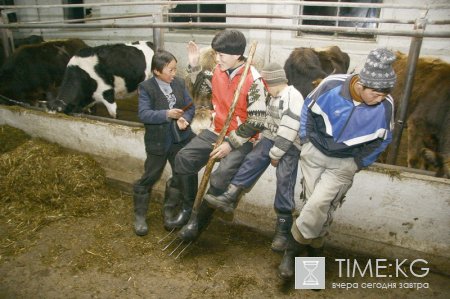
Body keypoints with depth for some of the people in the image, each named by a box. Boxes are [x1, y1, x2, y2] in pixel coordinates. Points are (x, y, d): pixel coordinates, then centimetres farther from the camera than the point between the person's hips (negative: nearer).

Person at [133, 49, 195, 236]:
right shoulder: (146, 88, -11)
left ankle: (169, 212, 32)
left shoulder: (179, 83, 3)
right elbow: (143, 114, -20)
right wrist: (166, 114, -30)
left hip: (180, 139, 5)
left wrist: (185, 119, -17)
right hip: (157, 142, -4)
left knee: (181, 177, 11)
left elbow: (191, 106, 3)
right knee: (149, 178, 8)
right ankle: (139, 216, 28)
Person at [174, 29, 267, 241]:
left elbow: (256, 121, -18)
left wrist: (230, 144, -20)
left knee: (220, 178, -24)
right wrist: (194, 65, 7)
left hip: (240, 139, -6)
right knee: (183, 159, -3)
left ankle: (199, 220, 0)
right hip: (216, 132, 7)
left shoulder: (253, 80, -19)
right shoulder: (218, 70, -1)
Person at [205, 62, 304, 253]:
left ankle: (283, 231, -1)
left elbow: (288, 131, -22)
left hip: (289, 146, -8)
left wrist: (275, 154, -17)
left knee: (284, 182, -10)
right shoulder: (274, 97, 14)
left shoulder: (293, 97, -17)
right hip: (271, 139, 8)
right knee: (252, 160, -13)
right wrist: (265, 145, 12)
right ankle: (229, 198, -17)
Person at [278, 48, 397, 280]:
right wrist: (305, 139, 1)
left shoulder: (385, 106, -19)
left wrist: (360, 163, 3)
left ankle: (292, 250, 8)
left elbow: (382, 139, 1)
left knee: (319, 205, -13)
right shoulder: (332, 85, -22)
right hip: (314, 152, 1)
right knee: (316, 206, 7)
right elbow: (308, 107, -2)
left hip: (344, 164, -1)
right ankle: (315, 248, 29)